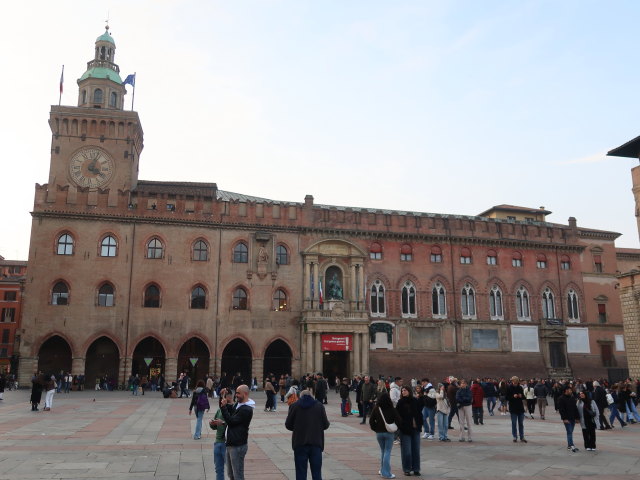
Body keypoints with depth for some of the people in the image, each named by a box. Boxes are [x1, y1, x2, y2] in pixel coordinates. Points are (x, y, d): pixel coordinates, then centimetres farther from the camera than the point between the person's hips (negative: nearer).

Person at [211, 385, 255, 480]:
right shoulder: (238, 404, 11)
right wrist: (222, 397, 3)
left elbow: (231, 421, -19)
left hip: (238, 446, -9)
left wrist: (224, 406, -17)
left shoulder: (247, 409, -18)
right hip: (231, 444, 9)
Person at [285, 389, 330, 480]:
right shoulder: (319, 405, 2)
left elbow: (288, 425, 1)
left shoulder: (295, 406, -1)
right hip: (316, 443, 1)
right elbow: (325, 425, 2)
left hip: (300, 443, -1)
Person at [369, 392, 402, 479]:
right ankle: (386, 473, 0)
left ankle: (382, 470, 24)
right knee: (387, 452, 2)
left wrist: (375, 429, 7)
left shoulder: (376, 409, -5)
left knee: (382, 451, 18)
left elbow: (371, 421, -3)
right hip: (389, 433, -2)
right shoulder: (392, 409, -11)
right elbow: (398, 420, -12)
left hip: (379, 433, 2)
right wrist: (395, 427, 6)